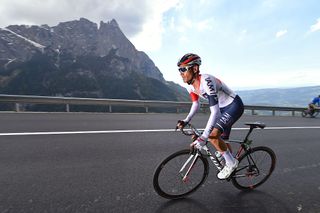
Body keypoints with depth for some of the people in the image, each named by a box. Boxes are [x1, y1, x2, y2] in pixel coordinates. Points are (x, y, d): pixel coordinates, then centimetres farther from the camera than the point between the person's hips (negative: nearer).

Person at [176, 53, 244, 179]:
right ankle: (231, 162, 40)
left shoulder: (206, 81, -34)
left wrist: (203, 137, -42)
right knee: (221, 141, 15)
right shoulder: (190, 85, -8)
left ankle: (231, 163, 4)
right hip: (222, 108, 8)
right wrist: (186, 121, -10)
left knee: (213, 135, -22)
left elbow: (214, 112, -38)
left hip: (234, 106, -8)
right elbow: (196, 104, 3)